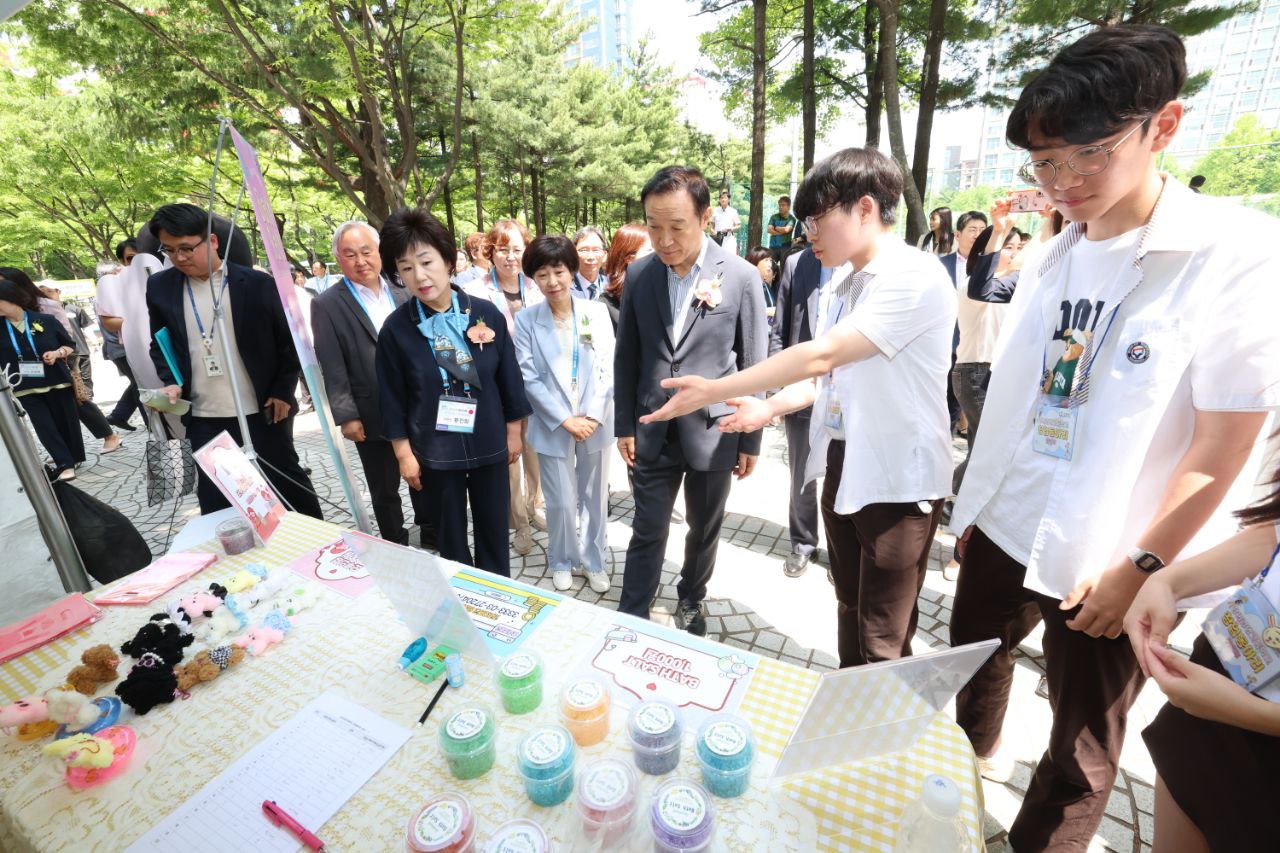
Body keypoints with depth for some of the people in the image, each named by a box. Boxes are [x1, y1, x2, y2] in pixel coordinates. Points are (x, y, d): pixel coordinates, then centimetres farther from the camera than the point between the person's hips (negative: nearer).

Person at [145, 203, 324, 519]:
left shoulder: (257, 283, -5)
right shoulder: (160, 287, 5)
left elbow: (288, 340, -2)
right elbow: (160, 345, 13)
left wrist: (282, 391, -6)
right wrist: (173, 383, -5)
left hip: (262, 410, -3)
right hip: (204, 419, 3)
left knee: (289, 482, 10)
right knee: (213, 502, 12)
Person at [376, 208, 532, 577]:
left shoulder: (486, 313, -8)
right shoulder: (396, 328, -9)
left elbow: (508, 378, -1)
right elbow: (392, 399, -3)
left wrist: (513, 432, 3)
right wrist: (404, 453, -2)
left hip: (489, 444, 1)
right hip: (434, 451, 0)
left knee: (494, 532, 15)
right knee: (449, 537, 15)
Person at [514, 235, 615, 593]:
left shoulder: (597, 312, -2)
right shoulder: (526, 320, -5)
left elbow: (608, 369, -3)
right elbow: (529, 378, -7)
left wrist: (594, 415, -12)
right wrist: (565, 420, -12)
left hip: (595, 422, 1)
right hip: (553, 426, -1)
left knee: (595, 497, 14)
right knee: (561, 502, 8)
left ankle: (594, 561, 34)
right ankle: (562, 561, 33)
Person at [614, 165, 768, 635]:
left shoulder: (742, 276, -9)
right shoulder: (638, 274, -1)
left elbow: (754, 365, -5)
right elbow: (626, 357, 5)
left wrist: (750, 440, -2)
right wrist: (624, 425, 4)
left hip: (713, 431, -1)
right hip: (654, 431, 1)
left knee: (704, 529, 17)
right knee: (648, 531, 9)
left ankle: (690, 603, 42)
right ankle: (632, 618, 26)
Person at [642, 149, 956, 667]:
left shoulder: (915, 278, -17)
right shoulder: (847, 286, 12)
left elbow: (821, 356, -26)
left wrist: (713, 390, -23)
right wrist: (769, 408, -5)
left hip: (899, 481, -8)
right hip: (842, 466, 8)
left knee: (883, 642, 5)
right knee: (850, 609, 22)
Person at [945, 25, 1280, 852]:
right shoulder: (1050, 260, 2)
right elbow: (1013, 402, 6)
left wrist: (1138, 568, -12)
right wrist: (975, 507, 9)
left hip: (1108, 562, -5)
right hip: (1004, 530, 5)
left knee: (1083, 746, 15)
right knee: (972, 663, 24)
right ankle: (975, 755, 53)